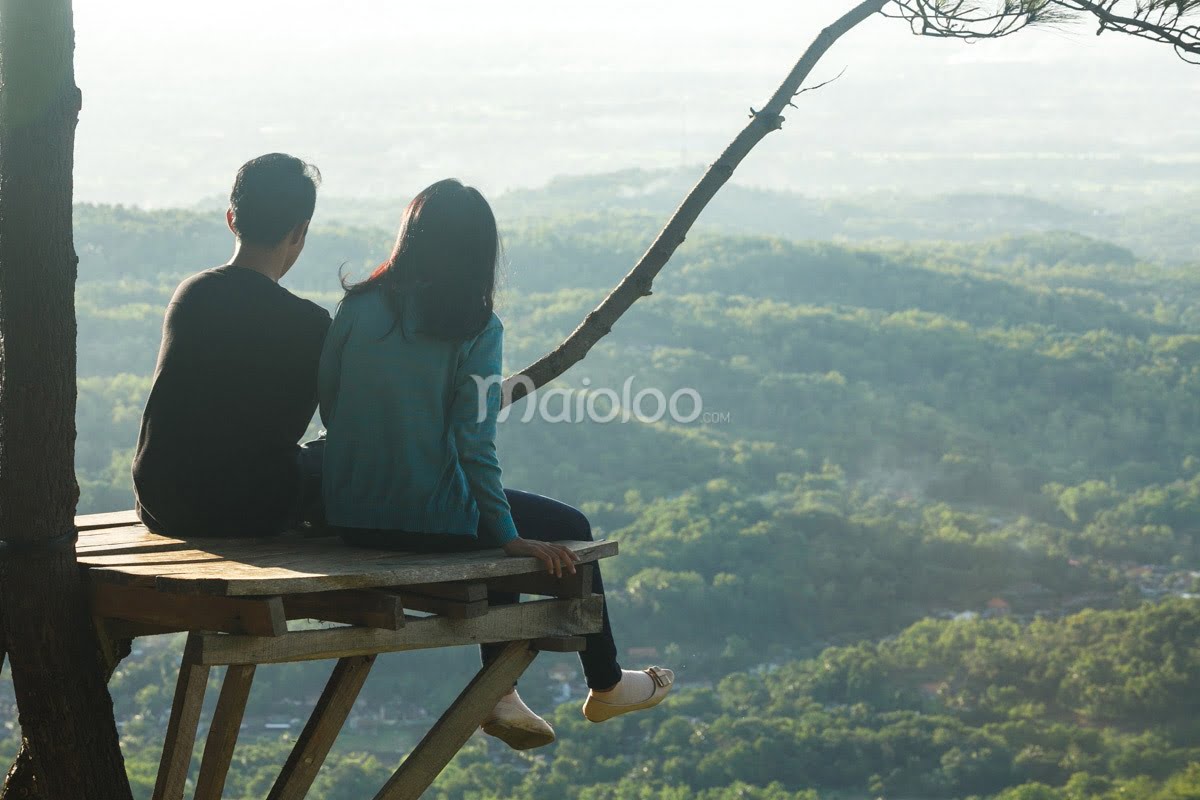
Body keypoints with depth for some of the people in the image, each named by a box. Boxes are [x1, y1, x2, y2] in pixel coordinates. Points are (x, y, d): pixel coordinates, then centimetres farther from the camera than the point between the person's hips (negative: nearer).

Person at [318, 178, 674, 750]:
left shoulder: (359, 307, -1)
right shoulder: (475, 329, -13)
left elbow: (328, 407, 5)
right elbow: (473, 443, -17)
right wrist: (511, 539, -9)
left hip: (349, 516, 6)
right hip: (430, 520, -6)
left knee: (499, 530, 33)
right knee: (569, 531, 20)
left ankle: (500, 694, 36)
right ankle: (606, 686, 35)